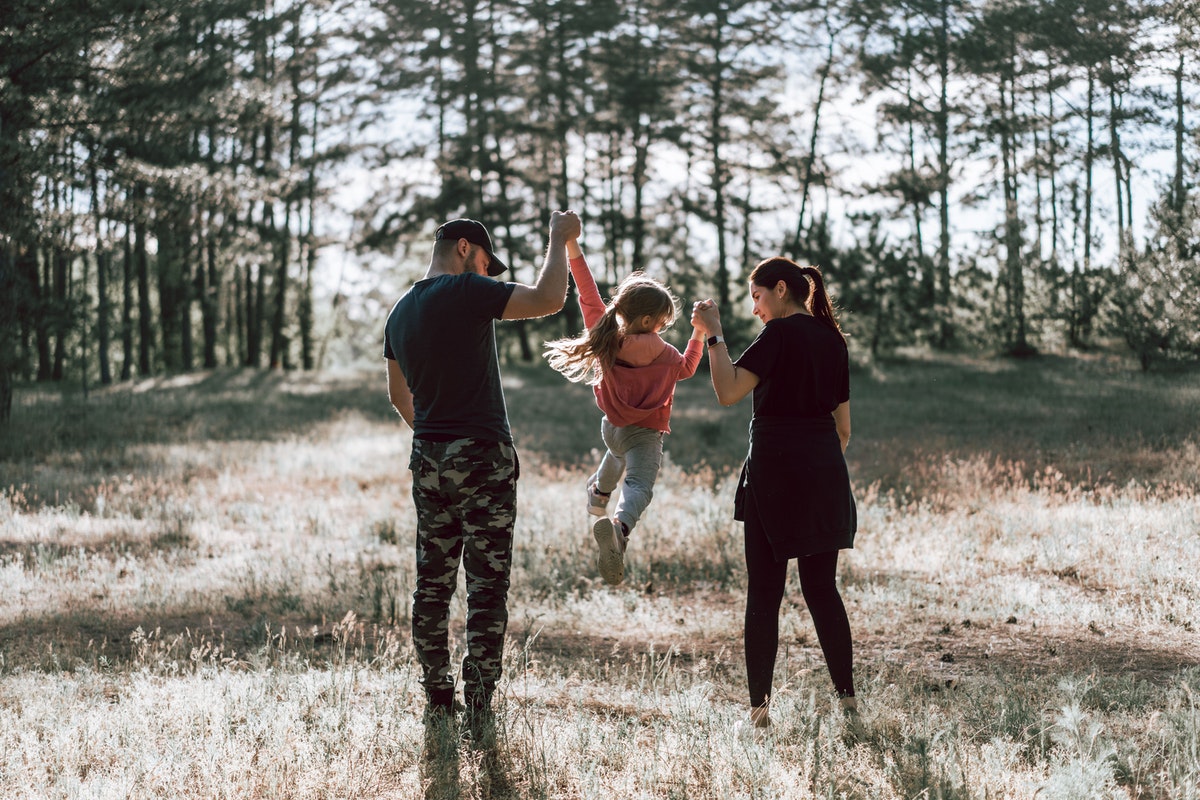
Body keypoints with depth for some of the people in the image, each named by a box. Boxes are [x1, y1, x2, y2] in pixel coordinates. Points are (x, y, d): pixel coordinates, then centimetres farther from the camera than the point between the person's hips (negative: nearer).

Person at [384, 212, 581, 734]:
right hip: (482, 457, -7)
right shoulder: (466, 292, -12)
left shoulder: (401, 312, 12)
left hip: (428, 458, 7)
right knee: (487, 584, -2)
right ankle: (479, 704, -2)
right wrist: (559, 240, -4)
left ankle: (437, 699, 13)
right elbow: (548, 299, -18)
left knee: (433, 582, 10)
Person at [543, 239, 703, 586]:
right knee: (639, 485, -21)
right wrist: (698, 334, 18)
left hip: (611, 426, 7)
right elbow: (687, 368, 8)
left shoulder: (605, 337, -9)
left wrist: (573, 247, 1)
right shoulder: (664, 354, -15)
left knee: (618, 455, 38)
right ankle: (619, 526, -52)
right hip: (645, 434, -7)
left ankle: (598, 494, 67)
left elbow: (589, 296, -2)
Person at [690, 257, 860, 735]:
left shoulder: (780, 333, -9)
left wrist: (713, 334, -11)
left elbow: (728, 391, -19)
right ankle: (847, 700, 5)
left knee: (764, 592, 2)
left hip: (775, 468, -6)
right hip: (825, 471, 6)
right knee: (822, 589, 10)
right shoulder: (832, 339, 13)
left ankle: (759, 708, 5)